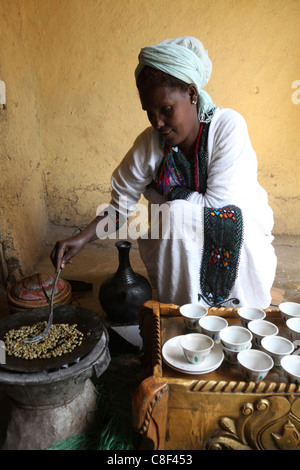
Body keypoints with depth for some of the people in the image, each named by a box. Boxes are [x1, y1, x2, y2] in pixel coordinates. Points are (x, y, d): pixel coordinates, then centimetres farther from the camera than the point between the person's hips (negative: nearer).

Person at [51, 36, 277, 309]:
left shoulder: (228, 126, -19)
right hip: (176, 242, 3)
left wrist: (169, 194, -14)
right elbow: (121, 204, -4)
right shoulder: (149, 144, -11)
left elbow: (219, 203, -24)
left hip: (240, 230, -2)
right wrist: (83, 238, -17)